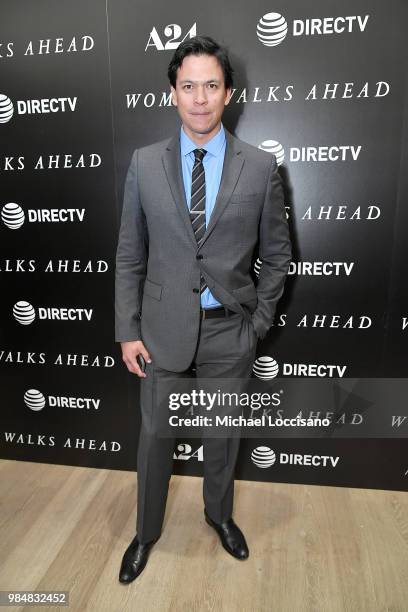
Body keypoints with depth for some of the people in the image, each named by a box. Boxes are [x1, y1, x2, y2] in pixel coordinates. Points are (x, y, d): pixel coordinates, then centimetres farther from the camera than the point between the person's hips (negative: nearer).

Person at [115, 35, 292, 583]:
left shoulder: (261, 167, -4)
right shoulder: (144, 164, -2)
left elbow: (276, 255, 3)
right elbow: (129, 256, 1)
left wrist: (258, 323, -1)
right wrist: (127, 331, -2)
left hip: (229, 331, 0)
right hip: (162, 328, 1)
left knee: (222, 434, 19)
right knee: (155, 435, 15)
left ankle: (219, 513, 49)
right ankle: (146, 532, 42)